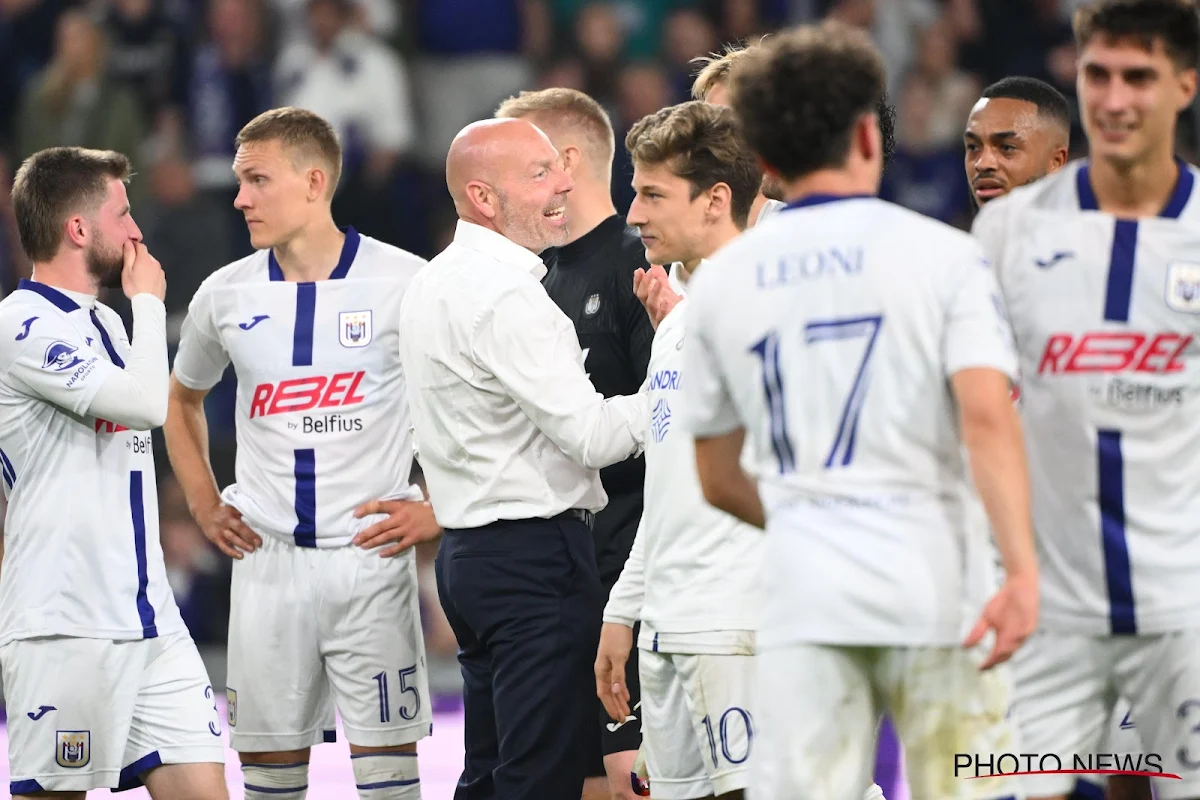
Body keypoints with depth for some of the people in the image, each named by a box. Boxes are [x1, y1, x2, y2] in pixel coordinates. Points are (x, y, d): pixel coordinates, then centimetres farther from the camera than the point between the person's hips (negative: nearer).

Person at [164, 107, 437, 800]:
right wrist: (204, 503, 14)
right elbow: (183, 399, 25)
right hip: (268, 561, 4)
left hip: (372, 558, -3)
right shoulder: (226, 295, 5)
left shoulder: (405, 283, -7)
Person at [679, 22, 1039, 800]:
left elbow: (718, 481, 17)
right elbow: (988, 416, -15)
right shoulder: (942, 254, -1)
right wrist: (1022, 568, -20)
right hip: (935, 587, -2)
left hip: (803, 590, 2)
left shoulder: (720, 279, 10)